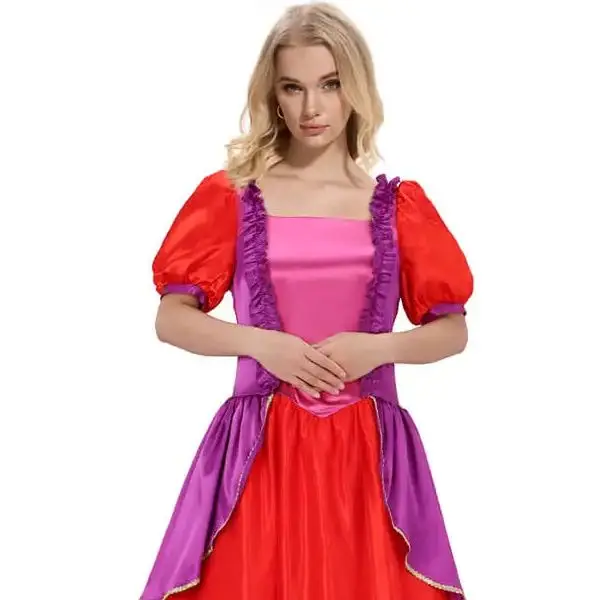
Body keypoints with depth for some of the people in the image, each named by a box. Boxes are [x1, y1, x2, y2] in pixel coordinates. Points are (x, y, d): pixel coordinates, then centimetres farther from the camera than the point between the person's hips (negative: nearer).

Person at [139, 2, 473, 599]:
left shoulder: (397, 204, 4)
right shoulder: (231, 195, 2)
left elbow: (453, 330, 6)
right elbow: (171, 319, 2)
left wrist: (377, 347, -11)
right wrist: (260, 342, -13)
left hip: (367, 450, 1)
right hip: (261, 446, -1)